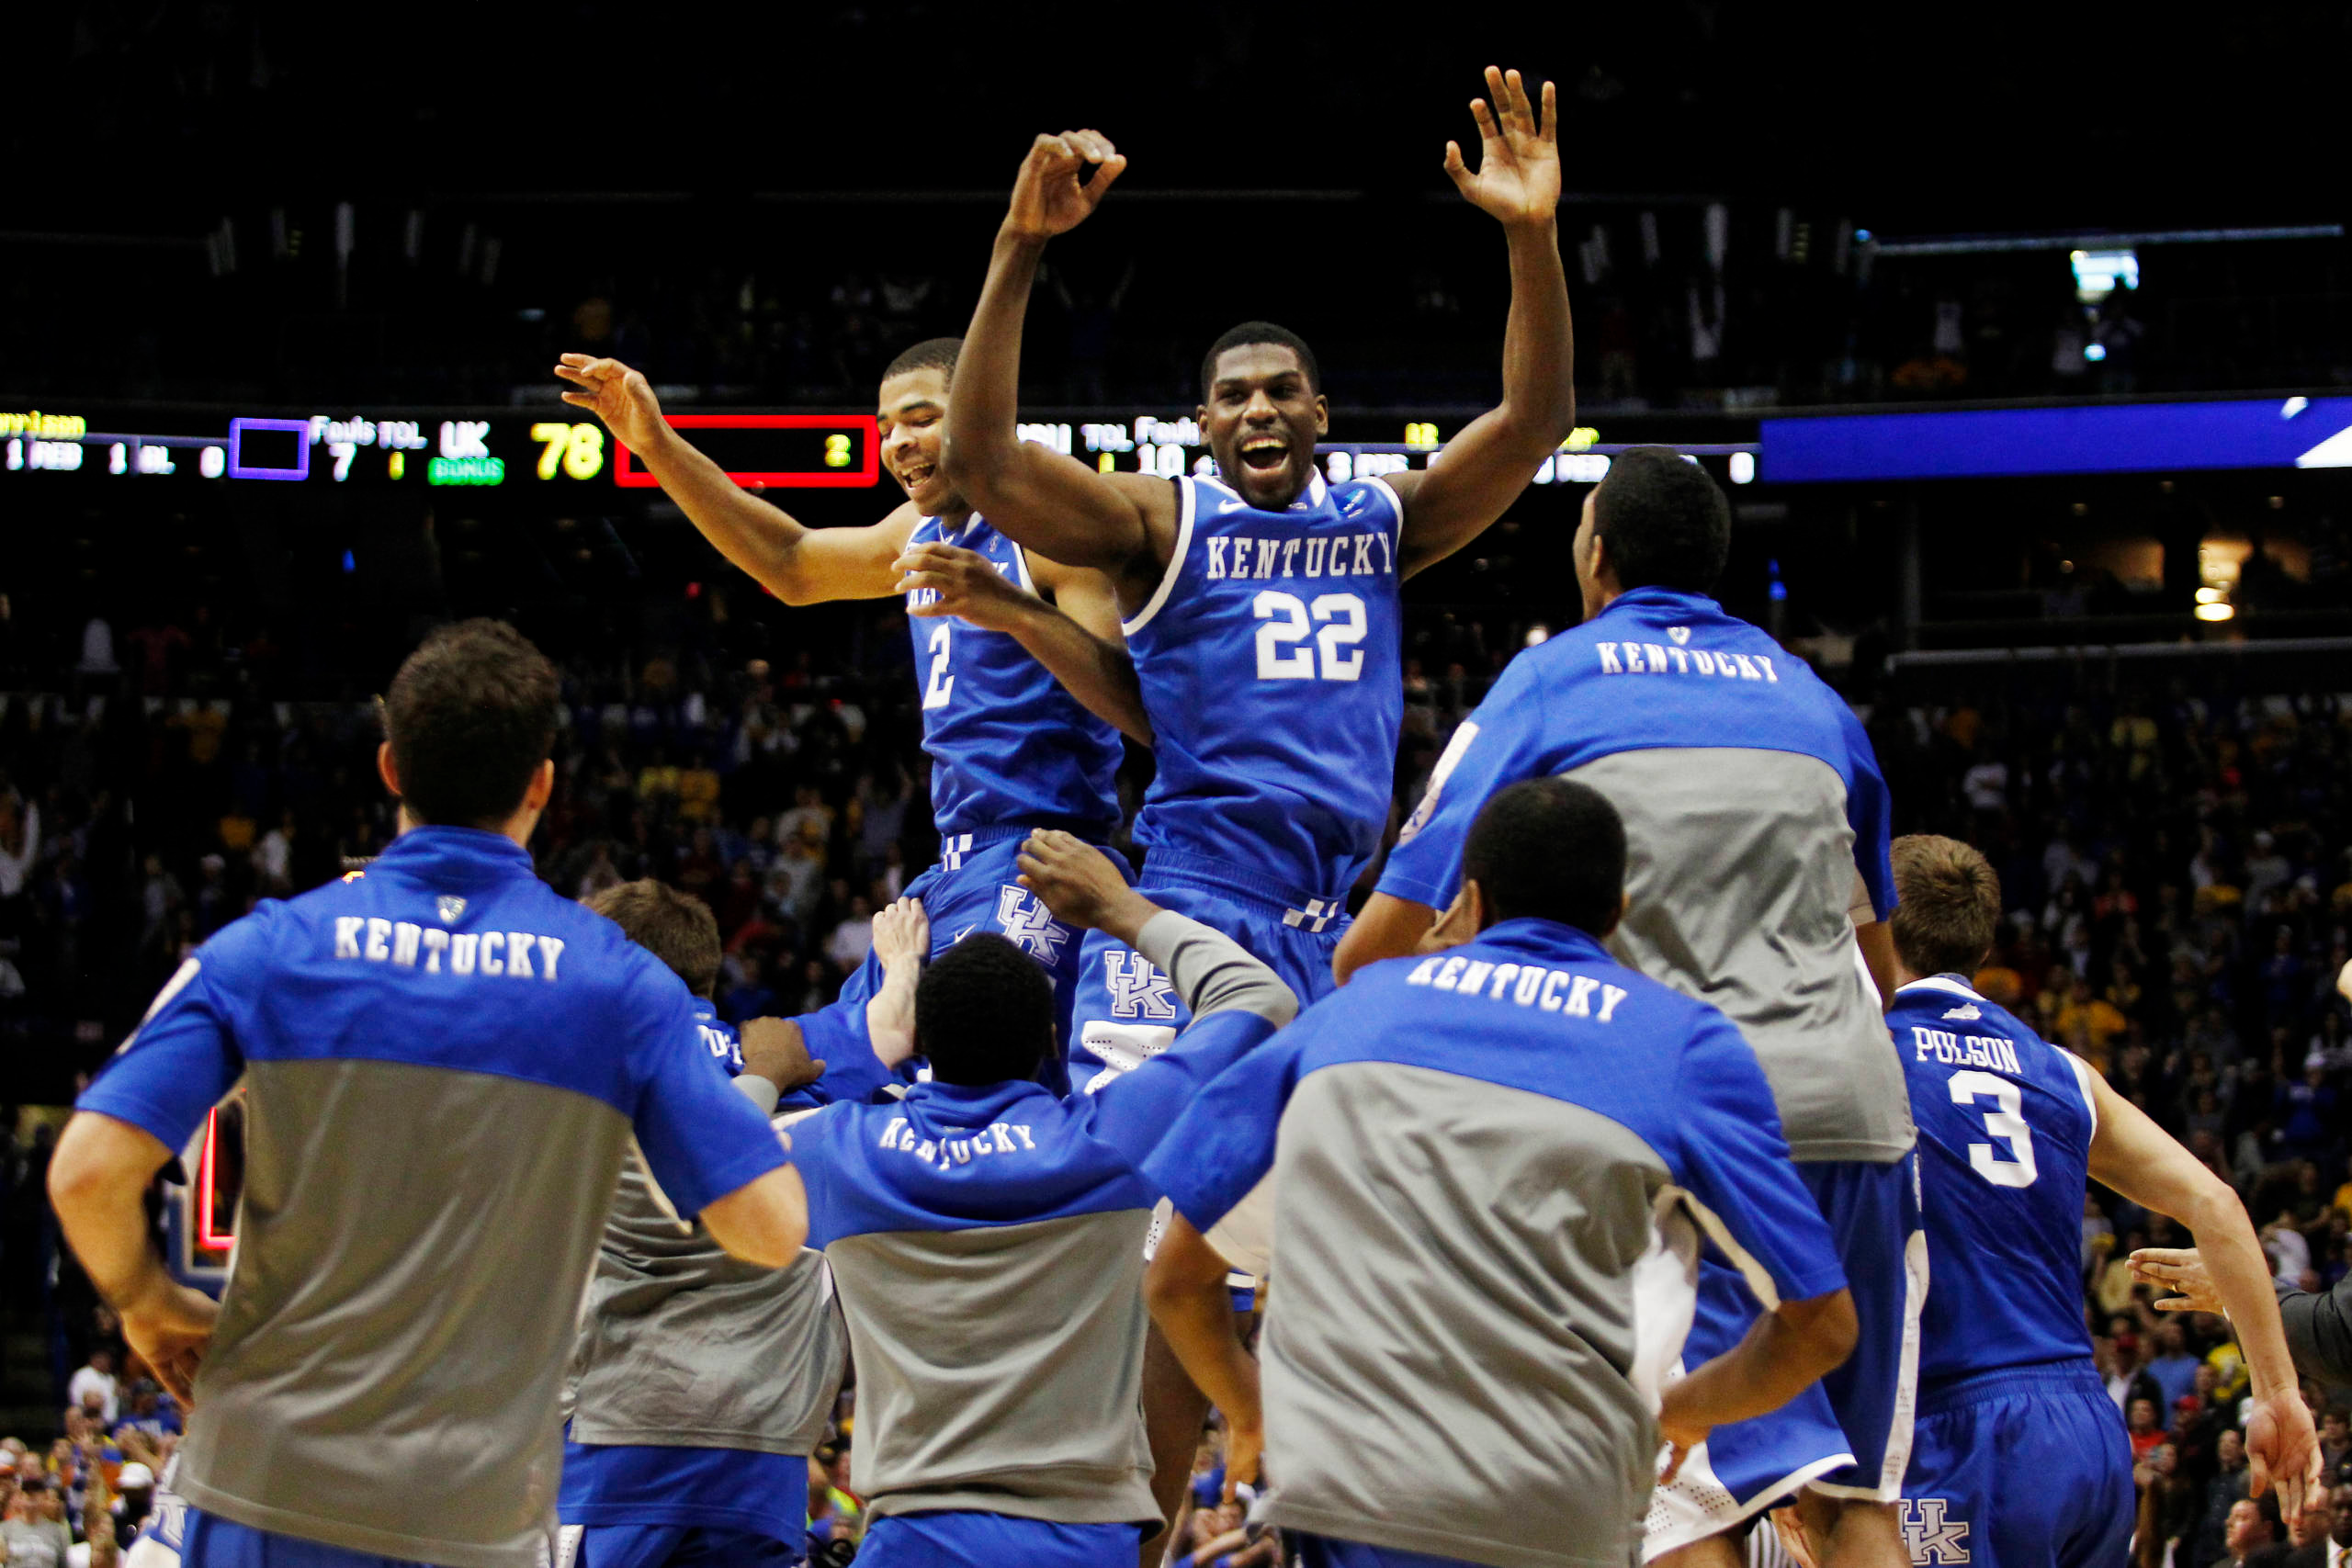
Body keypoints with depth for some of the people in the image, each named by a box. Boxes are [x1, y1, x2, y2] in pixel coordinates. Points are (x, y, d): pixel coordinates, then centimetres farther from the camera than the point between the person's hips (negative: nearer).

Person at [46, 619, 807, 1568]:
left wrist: (150, 1308, 9)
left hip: (267, 1492, 0)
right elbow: (769, 1230, -6)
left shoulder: (267, 951, -3)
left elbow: (87, 1172, -10)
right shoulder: (619, 985, -3)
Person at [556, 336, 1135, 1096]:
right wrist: (657, 447, 26)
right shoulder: (926, 532, 19)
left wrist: (1014, 610, -36)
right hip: (952, 866, 10)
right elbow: (792, 565, 33)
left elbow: (1144, 705, -21)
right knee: (827, 1062, 12)